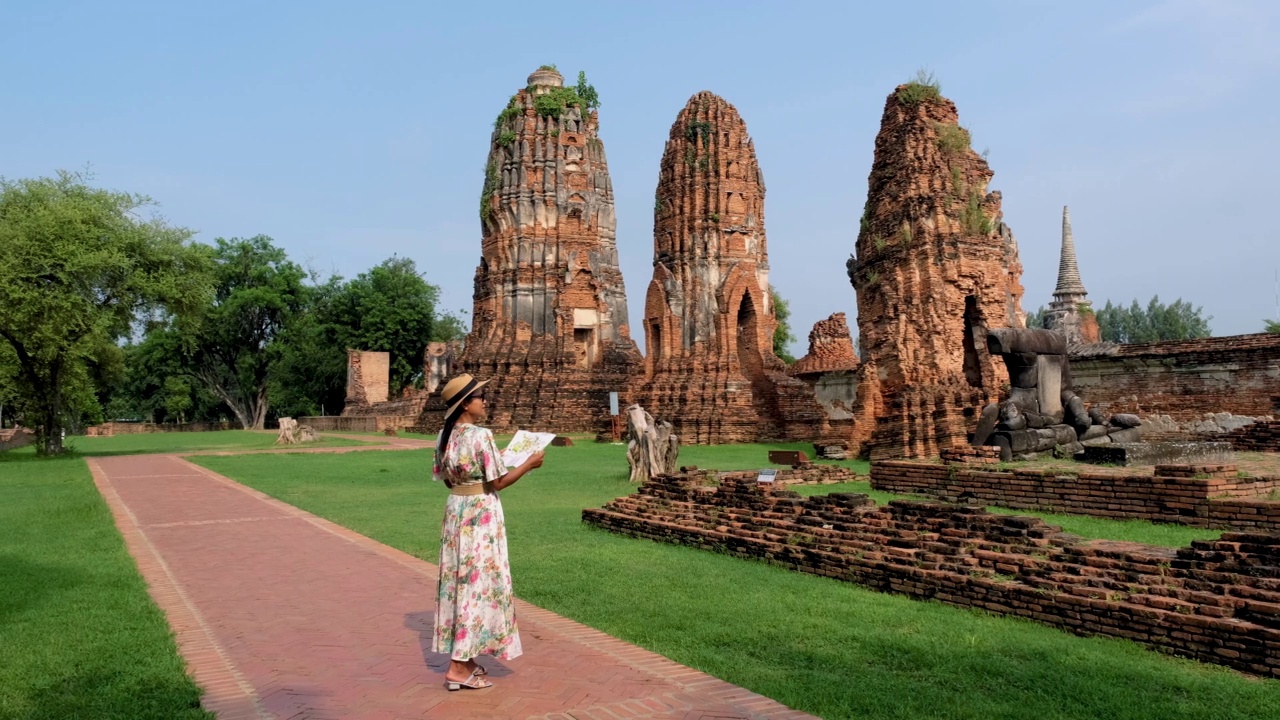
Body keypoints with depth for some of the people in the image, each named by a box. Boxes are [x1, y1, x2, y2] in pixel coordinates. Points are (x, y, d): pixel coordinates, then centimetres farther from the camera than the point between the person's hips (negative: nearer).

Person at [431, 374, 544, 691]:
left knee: (458, 580, 14)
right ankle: (459, 668, 4)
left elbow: (447, 479, 11)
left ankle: (463, 657, 25)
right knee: (477, 583, 0)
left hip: (455, 509, 8)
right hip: (480, 513, -8)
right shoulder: (480, 436, -19)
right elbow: (498, 482, -16)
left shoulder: (444, 436, 4)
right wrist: (529, 463, -4)